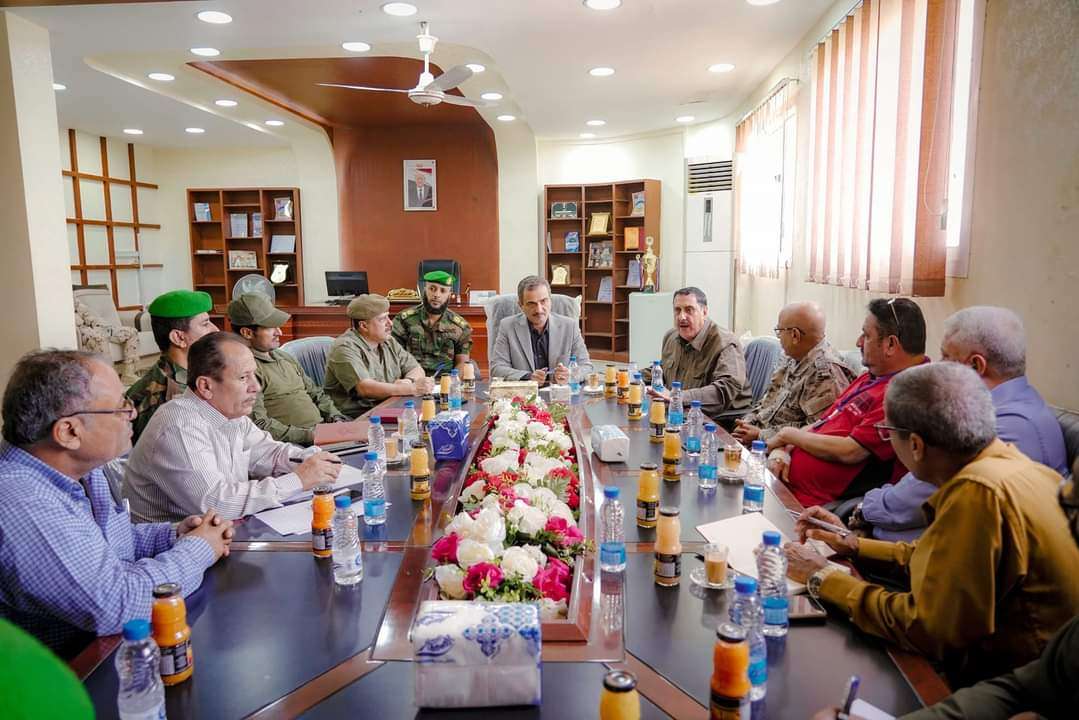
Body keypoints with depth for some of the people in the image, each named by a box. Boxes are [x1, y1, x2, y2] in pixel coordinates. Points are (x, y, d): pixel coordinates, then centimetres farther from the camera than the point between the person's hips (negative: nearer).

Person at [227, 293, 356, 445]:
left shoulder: (285, 357, 21)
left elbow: (316, 393, 27)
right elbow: (259, 424, -17)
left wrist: (336, 417, 8)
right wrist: (307, 435, -20)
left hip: (323, 431, 9)